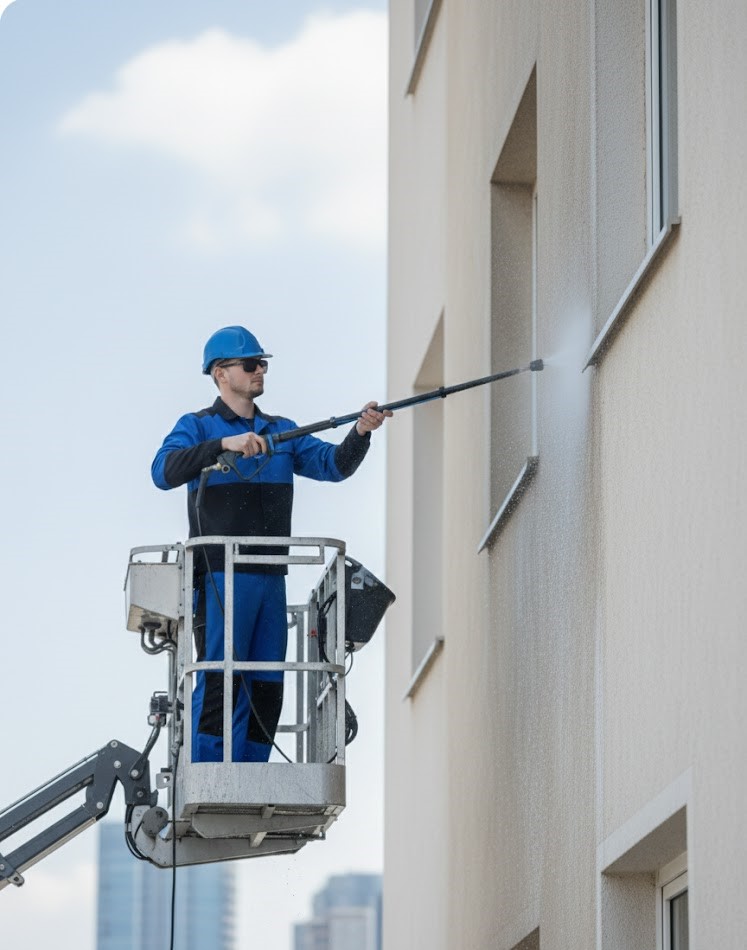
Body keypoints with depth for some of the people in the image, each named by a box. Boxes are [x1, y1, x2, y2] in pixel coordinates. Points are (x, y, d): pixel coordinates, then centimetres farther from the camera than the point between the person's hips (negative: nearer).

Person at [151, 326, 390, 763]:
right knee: (220, 681, -12)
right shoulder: (196, 427, 4)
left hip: (270, 578, 6)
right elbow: (164, 472, -14)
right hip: (221, 577, -6)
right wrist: (224, 443, -25)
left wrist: (360, 433, -13)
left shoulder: (282, 431, 18)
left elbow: (334, 465, 7)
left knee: (267, 689, 4)